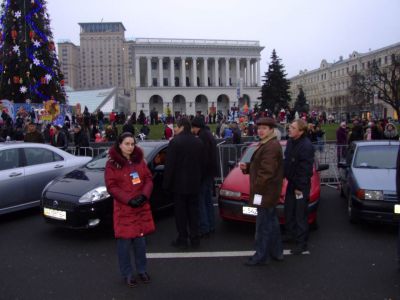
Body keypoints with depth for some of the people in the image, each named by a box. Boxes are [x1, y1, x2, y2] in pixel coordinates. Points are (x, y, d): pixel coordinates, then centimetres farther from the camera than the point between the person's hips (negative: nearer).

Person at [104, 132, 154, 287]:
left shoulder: (139, 160, 8)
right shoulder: (112, 163, -6)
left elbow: (149, 179, 6)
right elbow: (111, 187, -10)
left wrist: (144, 195, -11)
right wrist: (129, 200, -18)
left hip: (142, 207, 4)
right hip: (123, 209, -4)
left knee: (140, 239, 12)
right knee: (124, 241, 1)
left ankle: (142, 269, 29)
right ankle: (127, 273, 19)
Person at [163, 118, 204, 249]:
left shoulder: (175, 142, -15)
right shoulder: (198, 142, 5)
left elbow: (169, 165, -16)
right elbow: (202, 164, 9)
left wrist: (167, 183, -8)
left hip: (179, 184, -5)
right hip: (194, 184, 5)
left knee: (180, 213, 5)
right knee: (193, 211, 13)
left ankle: (182, 239, 12)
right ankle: (195, 239, 19)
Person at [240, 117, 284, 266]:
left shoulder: (271, 146, -21)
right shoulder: (267, 144, 15)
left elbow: (267, 171, -26)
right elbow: (260, 165, 20)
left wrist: (257, 186, -20)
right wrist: (247, 167, 4)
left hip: (265, 192, -11)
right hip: (268, 192, 11)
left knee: (263, 225, -1)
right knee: (272, 222, 19)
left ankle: (261, 256, 10)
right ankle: (276, 252, 31)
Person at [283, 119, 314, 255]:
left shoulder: (306, 146, -23)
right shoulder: (290, 141, 3)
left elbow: (305, 169, -22)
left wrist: (300, 187, -19)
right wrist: (284, 175, 11)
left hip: (301, 185, -9)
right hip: (291, 182, 9)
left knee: (300, 214, 1)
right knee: (288, 210, 20)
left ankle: (301, 242, 13)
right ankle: (290, 234, 38)